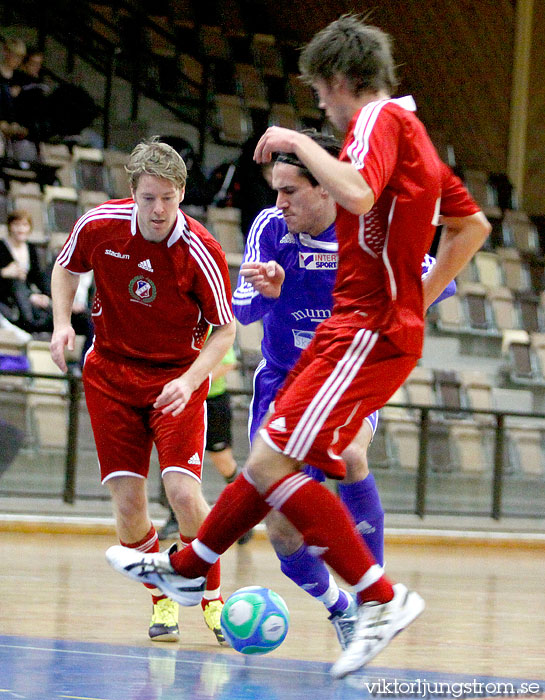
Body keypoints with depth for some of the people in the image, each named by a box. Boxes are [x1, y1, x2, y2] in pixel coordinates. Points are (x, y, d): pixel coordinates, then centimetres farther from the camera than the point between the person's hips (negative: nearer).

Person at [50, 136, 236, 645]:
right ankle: (162, 601, 15)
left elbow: (225, 330, -9)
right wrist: (62, 323, -5)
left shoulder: (201, 252, -19)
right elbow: (66, 268, 11)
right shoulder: (98, 225, -12)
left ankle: (211, 599, 3)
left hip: (177, 376, -2)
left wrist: (188, 381, -23)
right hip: (110, 370, 2)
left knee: (183, 491, -18)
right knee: (127, 500, -6)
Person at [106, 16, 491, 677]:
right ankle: (185, 568, 31)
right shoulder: (409, 132, 20)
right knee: (274, 455, 19)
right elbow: (474, 225, 28)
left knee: (270, 463, -15)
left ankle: (380, 598, -15)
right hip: (360, 328, 10)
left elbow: (358, 195, -30)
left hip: (368, 329, -10)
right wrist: (419, 298, 26)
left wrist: (300, 143, -16)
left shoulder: (379, 119, -10)